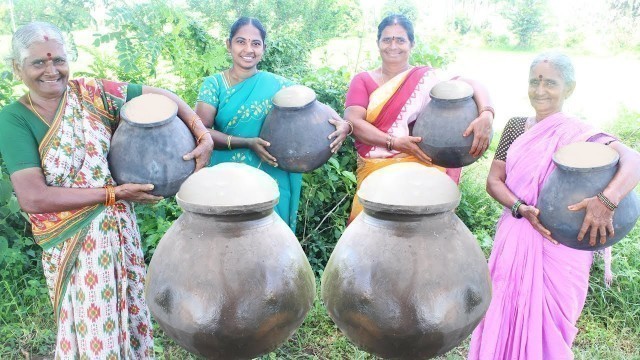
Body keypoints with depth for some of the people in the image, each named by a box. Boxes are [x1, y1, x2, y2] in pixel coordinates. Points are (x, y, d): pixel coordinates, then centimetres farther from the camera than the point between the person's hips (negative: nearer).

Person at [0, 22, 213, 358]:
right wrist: (113, 193, -22)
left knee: (128, 309, 16)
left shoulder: (92, 93, -6)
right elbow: (32, 198, -21)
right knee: (90, 324, 6)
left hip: (119, 227, 3)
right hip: (71, 241, -3)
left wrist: (203, 135, -17)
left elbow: (159, 95, -2)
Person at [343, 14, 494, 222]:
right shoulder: (363, 81, 7)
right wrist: (395, 142, -21)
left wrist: (486, 115, -28)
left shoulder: (426, 79, 4)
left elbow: (472, 85, -6)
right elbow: (353, 121, -8)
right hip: (373, 173, 1)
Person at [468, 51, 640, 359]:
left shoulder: (579, 135, -9)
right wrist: (521, 208, -15)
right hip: (515, 243, 4)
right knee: (504, 320, 13)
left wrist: (606, 200, -42)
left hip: (559, 247, -3)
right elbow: (493, 180, 3)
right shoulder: (516, 127, 4)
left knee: (545, 327, 8)